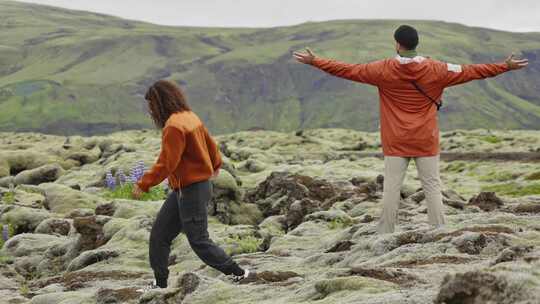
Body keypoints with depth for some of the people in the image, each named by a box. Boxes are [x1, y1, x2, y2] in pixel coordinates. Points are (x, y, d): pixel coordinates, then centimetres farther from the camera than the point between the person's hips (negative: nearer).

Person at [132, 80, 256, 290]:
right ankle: (160, 285, 18)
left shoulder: (174, 126, -20)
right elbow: (210, 143, 21)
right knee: (159, 234, 12)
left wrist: (144, 184, -22)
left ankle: (240, 275, 5)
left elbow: (166, 163, -26)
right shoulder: (190, 117, 8)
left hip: (190, 191, -10)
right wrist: (215, 164, 39)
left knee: (199, 241, -2)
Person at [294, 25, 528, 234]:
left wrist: (315, 62, 7)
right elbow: (470, 71, 0)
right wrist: (506, 67, 8)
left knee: (391, 187, 2)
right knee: (432, 186, 4)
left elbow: (348, 70, -1)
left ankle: (385, 233, 4)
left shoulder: (383, 70, -6)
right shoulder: (435, 70, -4)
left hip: (395, 142, 0)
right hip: (426, 141, 0)